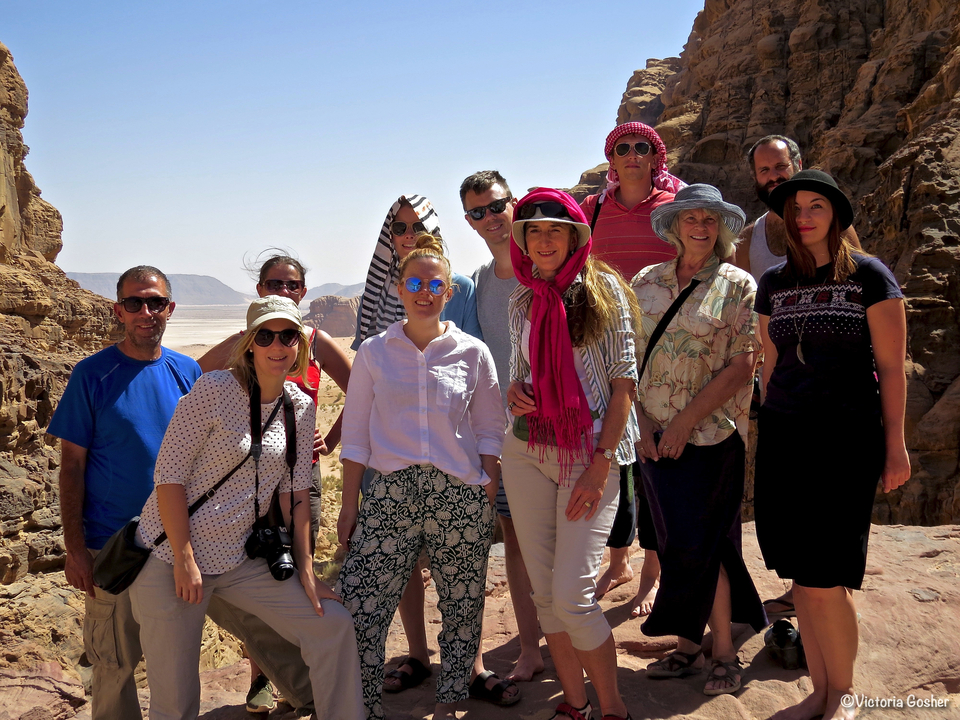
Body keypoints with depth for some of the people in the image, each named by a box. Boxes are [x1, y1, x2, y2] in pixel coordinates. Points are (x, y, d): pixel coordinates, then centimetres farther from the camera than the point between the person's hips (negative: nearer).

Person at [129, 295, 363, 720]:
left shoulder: (301, 408, 3)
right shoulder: (215, 389, -15)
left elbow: (296, 492, 7)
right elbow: (168, 475, -15)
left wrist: (306, 571, 4)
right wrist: (185, 560, -17)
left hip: (243, 557, 5)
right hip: (171, 557, -5)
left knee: (334, 625, 1)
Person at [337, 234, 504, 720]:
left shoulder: (472, 353, 3)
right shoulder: (374, 352, 5)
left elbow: (490, 433, 7)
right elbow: (355, 435, 7)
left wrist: (489, 499, 1)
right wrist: (349, 504, 4)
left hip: (460, 496, 0)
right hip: (390, 494, 0)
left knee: (462, 607, 8)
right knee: (358, 607, -5)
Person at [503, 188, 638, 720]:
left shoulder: (602, 288, -3)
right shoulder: (522, 301, 10)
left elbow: (624, 380, -6)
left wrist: (601, 464, -12)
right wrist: (515, 390, -3)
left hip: (591, 454, -5)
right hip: (527, 453, 5)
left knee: (571, 595, -10)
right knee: (544, 592, 8)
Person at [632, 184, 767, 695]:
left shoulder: (738, 286, -2)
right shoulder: (646, 283, 8)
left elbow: (742, 366, -9)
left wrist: (685, 421, -14)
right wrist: (641, 421, -3)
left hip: (711, 434, -4)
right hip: (655, 436, 4)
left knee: (697, 545, -3)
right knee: (674, 542, 9)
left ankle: (724, 653, 13)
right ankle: (687, 647, 21)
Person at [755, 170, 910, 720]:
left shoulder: (869, 275, -1)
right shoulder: (774, 283, 11)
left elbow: (891, 366, -1)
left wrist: (895, 444, -3)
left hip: (846, 437, -4)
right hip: (784, 437, 4)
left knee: (823, 580, -6)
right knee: (802, 578, 6)